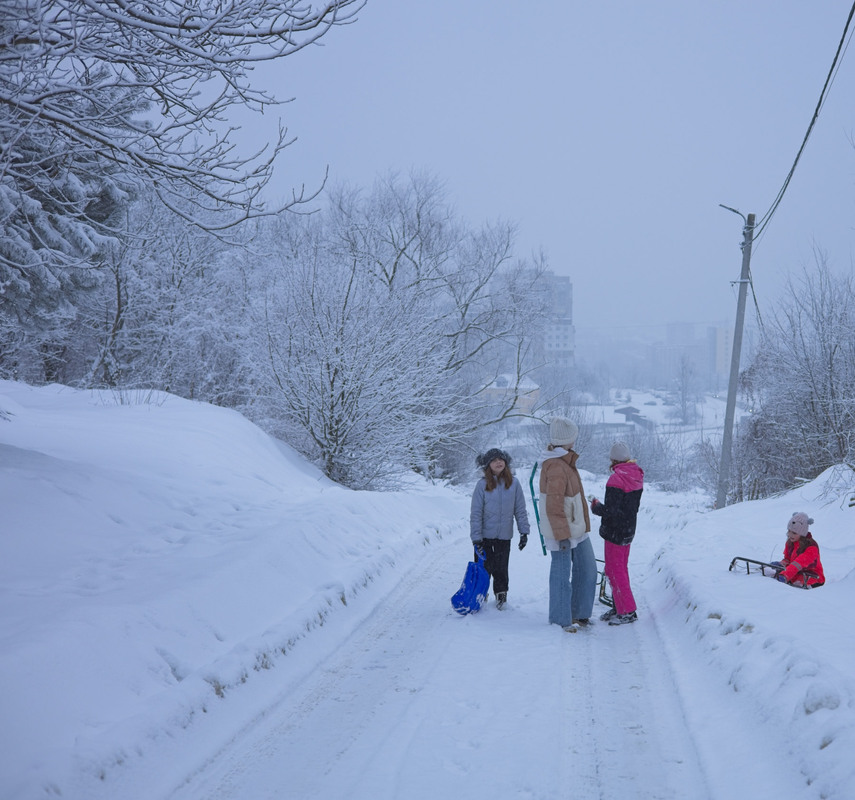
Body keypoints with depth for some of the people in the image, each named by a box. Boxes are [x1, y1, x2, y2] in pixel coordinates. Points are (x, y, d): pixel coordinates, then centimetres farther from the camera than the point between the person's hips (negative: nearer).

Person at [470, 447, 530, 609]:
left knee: (501, 568, 6)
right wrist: (476, 538, -11)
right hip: (485, 535, -1)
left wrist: (524, 532, 2)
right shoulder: (482, 485, -8)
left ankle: (501, 594, 26)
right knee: (484, 567, 8)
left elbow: (520, 509, 4)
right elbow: (476, 514, -8)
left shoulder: (513, 483, -2)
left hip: (504, 535, 1)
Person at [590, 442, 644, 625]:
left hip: (615, 532, -9)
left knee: (614, 570, 0)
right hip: (629, 530, 9)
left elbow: (610, 511, -24)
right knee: (621, 568, 18)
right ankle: (619, 607, 26)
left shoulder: (616, 479, -23)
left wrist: (596, 507, -5)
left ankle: (628, 611, 2)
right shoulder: (636, 476, 5)